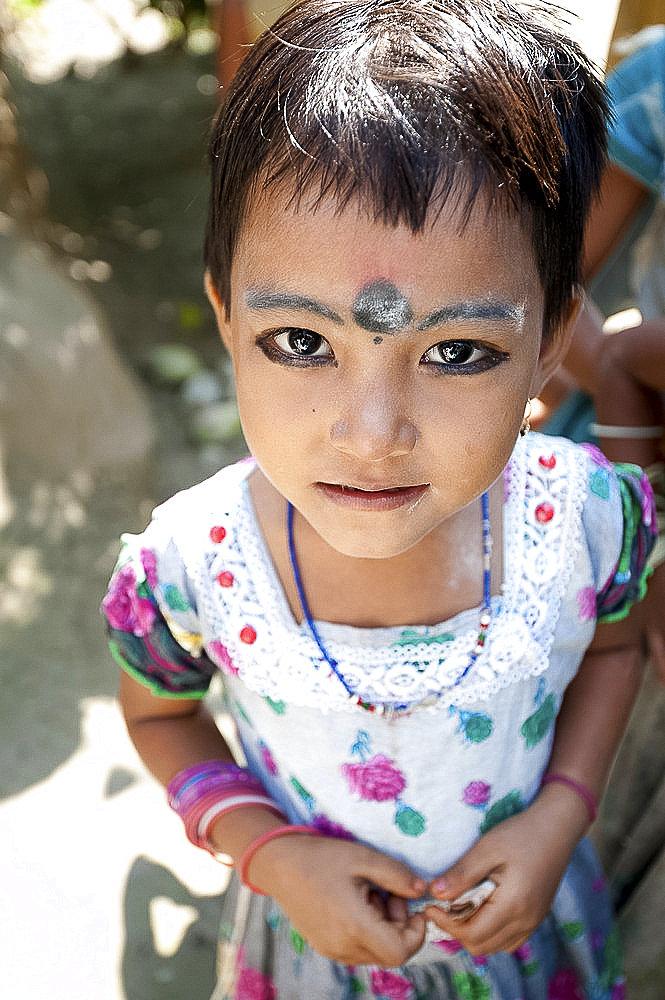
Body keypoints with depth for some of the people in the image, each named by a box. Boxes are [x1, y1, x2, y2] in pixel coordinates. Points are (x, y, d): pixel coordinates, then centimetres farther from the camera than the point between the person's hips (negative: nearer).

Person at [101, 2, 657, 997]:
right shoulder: (189, 566, -30)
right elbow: (159, 712, -8)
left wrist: (560, 818, -17)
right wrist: (273, 856, -21)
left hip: (524, 910, 1)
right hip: (314, 919, -1)